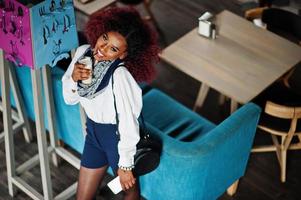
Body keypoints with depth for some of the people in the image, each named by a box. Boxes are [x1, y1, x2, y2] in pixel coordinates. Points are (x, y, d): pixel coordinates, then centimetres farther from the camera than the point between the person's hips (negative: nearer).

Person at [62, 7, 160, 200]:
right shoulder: (83, 52, -11)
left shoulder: (120, 75, -32)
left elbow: (128, 123, -25)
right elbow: (70, 99, 0)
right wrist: (74, 78, -21)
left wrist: (125, 165, -18)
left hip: (118, 138, -6)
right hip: (94, 132, 6)